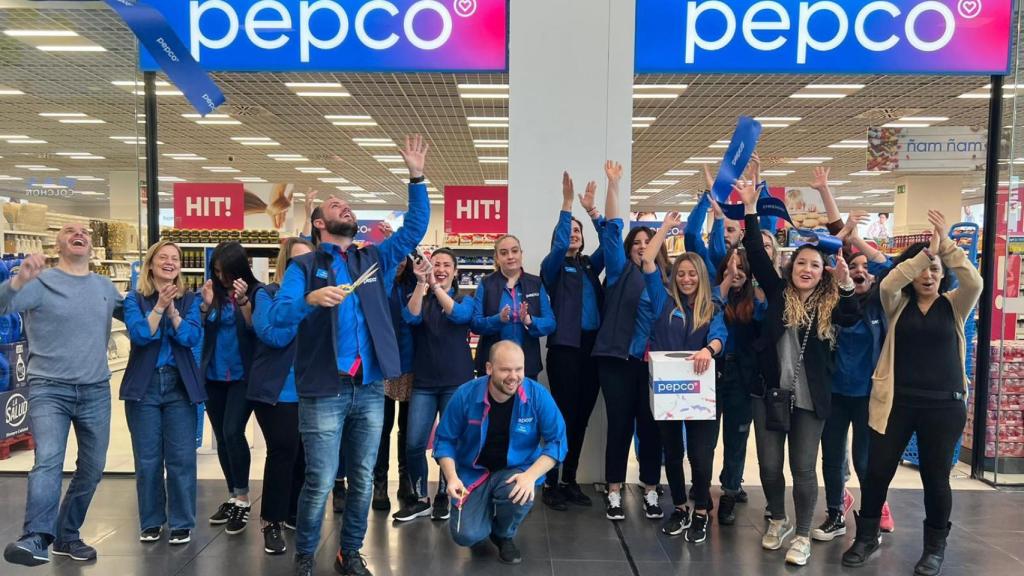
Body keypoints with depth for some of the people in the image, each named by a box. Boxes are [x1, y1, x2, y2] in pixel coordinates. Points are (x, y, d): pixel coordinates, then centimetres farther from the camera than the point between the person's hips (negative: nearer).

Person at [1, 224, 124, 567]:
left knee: (92, 468, 10)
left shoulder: (105, 287, 9)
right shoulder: (41, 281, -7)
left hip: (96, 391, 5)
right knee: (48, 461, -23)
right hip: (49, 388, -5)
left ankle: (67, 536, 24)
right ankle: (36, 539, -27)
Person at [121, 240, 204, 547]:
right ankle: (151, 521, 20)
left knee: (181, 458, 0)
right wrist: (160, 306, -19)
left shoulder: (190, 299, 5)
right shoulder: (135, 299, 3)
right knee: (147, 459, 6)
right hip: (144, 385, 0)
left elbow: (192, 337, -8)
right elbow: (139, 334, -12)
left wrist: (172, 310, -19)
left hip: (180, 385, 0)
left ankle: (182, 522, 11)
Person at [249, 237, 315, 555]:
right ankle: (272, 522, 8)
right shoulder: (268, 294, -3)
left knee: (305, 452, 10)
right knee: (283, 451, -8)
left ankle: (295, 513, 29)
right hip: (278, 391, -4)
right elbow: (274, 335, -18)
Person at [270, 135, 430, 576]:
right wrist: (311, 299, -29)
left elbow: (415, 228, 6)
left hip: (370, 388, 4)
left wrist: (416, 178, -3)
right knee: (320, 482, 0)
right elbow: (278, 315, -9)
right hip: (323, 391, -3)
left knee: (363, 480, 11)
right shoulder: (305, 266, 4)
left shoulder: (376, 258, 14)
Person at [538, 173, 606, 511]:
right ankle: (551, 484, 6)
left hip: (593, 347, 6)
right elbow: (559, 245, -18)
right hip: (565, 347, -6)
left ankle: (570, 481, 21)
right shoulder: (553, 266, 2)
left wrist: (591, 209, -3)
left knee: (582, 416, 10)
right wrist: (567, 203, -19)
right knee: (563, 415, -5)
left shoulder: (590, 266, 16)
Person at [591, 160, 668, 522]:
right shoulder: (621, 271, 3)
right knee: (620, 425, 3)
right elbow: (612, 229, -6)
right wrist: (613, 185, -12)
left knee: (651, 427, 8)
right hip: (617, 361, -2)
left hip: (653, 364, 3)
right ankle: (614, 495, 14)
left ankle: (651, 494, 21)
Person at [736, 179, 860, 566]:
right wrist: (750, 208, -8)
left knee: (803, 468, 3)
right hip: (770, 392, 1)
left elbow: (852, 319, -19)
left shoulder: (829, 303, 1)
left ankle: (803, 536, 19)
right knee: (769, 465, 8)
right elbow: (756, 255, -3)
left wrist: (846, 284, -33)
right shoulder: (778, 293, 2)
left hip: (810, 398, -1)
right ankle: (778, 521, 32)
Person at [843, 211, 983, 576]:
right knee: (877, 471, 4)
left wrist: (945, 244, -22)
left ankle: (935, 545, 28)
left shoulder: (955, 305, 4)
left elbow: (975, 282, -16)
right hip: (896, 401, 1)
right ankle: (867, 537, 22)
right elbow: (888, 282, -16)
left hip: (944, 403, 0)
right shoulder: (898, 305, 5)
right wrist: (925, 251, -22)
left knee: (936, 476, 8)